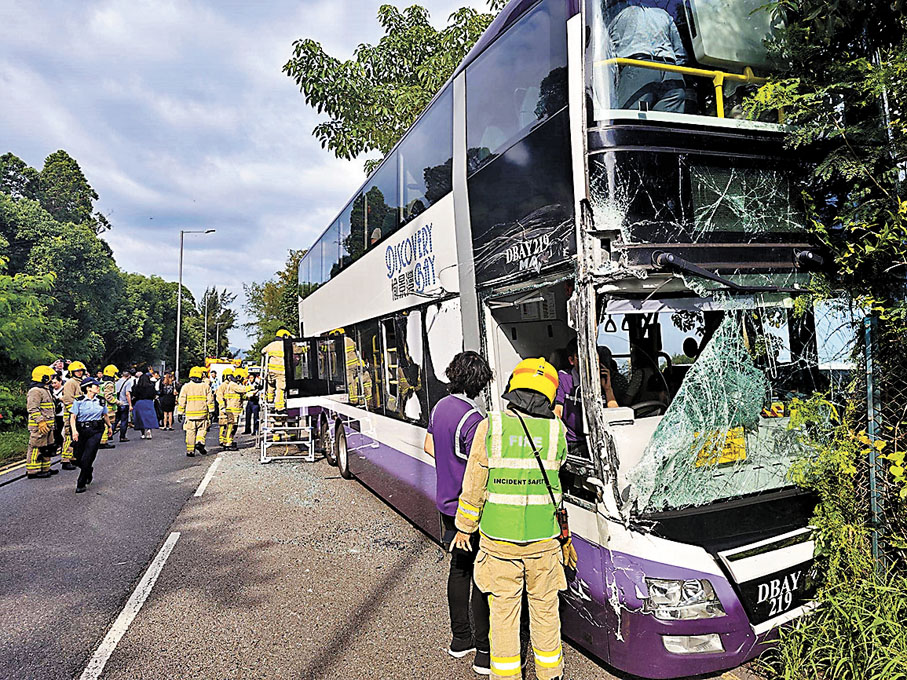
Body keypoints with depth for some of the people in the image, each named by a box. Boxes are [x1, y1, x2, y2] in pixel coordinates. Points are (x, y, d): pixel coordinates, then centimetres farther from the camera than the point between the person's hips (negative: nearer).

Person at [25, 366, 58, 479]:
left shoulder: (45, 389, 20)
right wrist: (40, 422, -26)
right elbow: (32, 408, -22)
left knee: (47, 448, 16)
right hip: (38, 427, -11)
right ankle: (32, 471, -1)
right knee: (36, 448, -6)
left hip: (47, 426, 11)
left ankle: (45, 469, 25)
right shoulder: (35, 391, -14)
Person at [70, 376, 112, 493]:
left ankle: (81, 484, 3)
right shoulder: (79, 401, -3)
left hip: (96, 431, 0)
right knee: (79, 458, 7)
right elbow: (73, 417, -6)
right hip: (82, 431, 0)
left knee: (87, 459, -8)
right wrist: (74, 431, -20)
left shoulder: (101, 401, 6)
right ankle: (89, 471, 39)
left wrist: (110, 426, 32)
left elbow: (106, 415, 21)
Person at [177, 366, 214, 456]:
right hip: (202, 413, 0)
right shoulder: (206, 386, 3)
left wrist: (180, 413, 8)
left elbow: (181, 402, 2)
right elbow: (210, 400, 3)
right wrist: (211, 412, 7)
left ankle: (190, 450, 8)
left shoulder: (186, 387, 1)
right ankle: (200, 442, -11)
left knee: (190, 432, 7)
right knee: (202, 429, 13)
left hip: (190, 413, 0)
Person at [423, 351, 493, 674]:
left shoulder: (440, 407, 4)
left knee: (459, 569, 20)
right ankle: (484, 652, 14)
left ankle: (460, 638, 33)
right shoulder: (472, 419, -24)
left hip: (447, 504, 9)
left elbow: (429, 446, 17)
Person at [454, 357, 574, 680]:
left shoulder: (489, 427, -12)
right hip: (544, 539, 2)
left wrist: (464, 528, 6)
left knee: (503, 609, 14)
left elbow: (474, 487, -6)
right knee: (545, 608, 19)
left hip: (498, 537, -1)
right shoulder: (556, 432, -9)